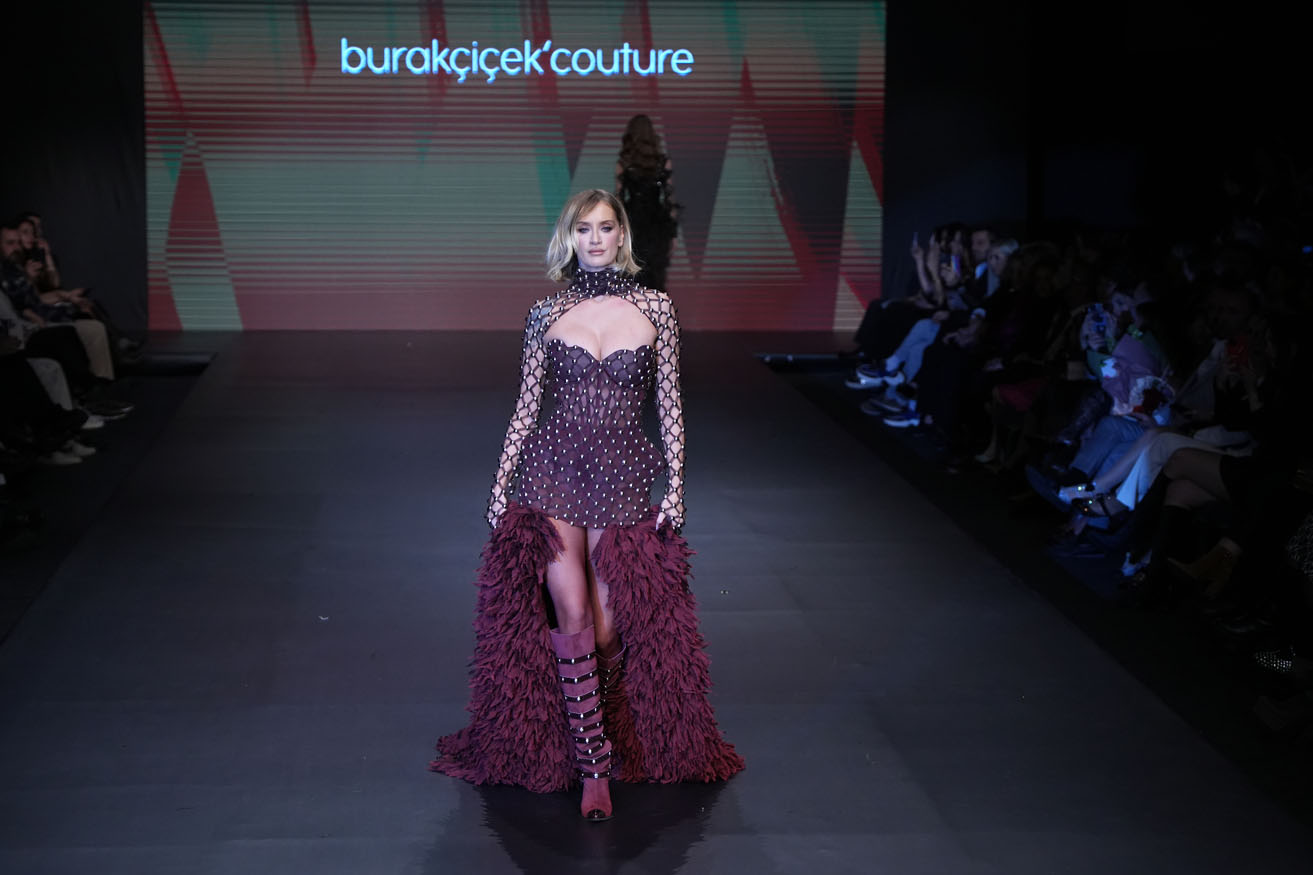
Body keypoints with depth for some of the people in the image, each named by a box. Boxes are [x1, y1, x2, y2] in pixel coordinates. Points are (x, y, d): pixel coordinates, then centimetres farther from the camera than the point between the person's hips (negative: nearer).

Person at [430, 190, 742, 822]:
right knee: (572, 617, -8)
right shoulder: (547, 314, 4)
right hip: (552, 471, 0)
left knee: (609, 626, -1)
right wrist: (501, 481, 4)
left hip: (621, 478, 0)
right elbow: (528, 404, 8)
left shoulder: (654, 308, 3)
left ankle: (604, 739, 22)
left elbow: (669, 404, 5)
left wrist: (676, 485, 1)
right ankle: (595, 767, -2)